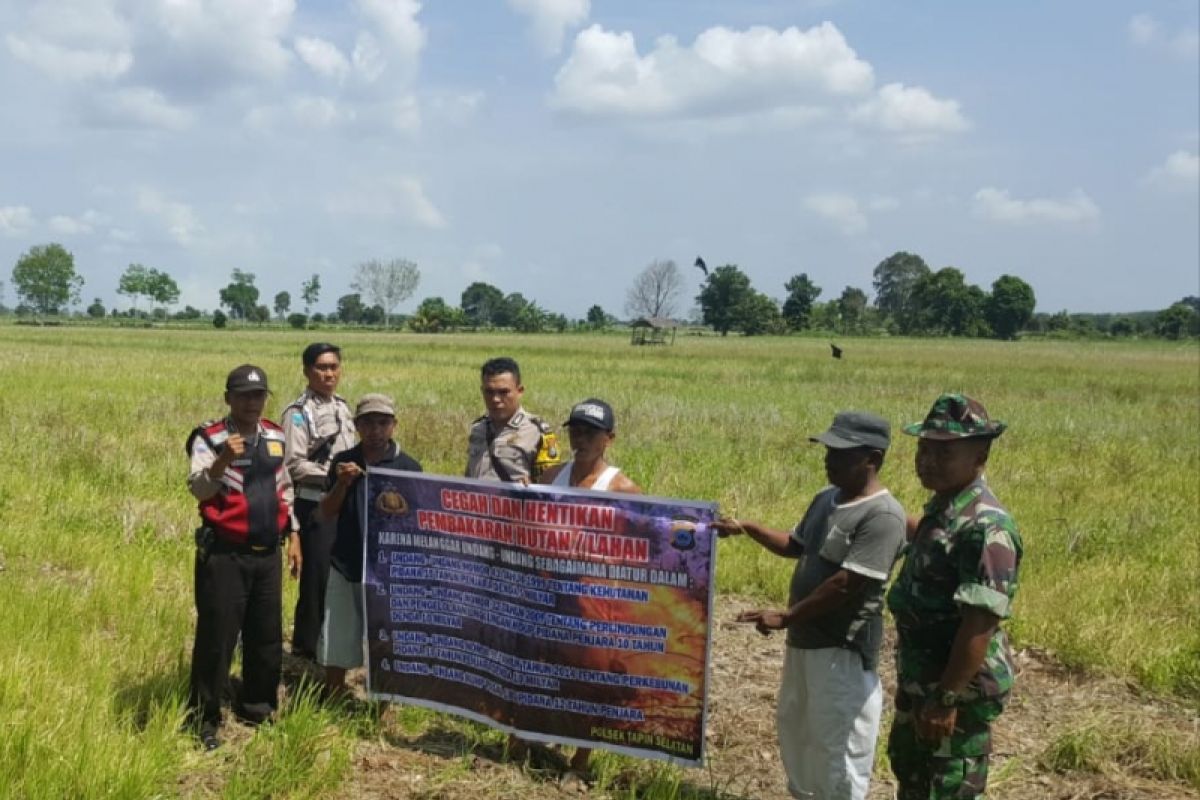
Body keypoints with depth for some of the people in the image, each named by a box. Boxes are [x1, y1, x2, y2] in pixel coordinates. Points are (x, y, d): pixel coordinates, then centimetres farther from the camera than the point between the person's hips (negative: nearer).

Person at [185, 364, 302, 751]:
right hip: (224, 555, -6)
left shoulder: (275, 436, 11)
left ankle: (257, 707, 29)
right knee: (217, 636, -2)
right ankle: (204, 719, 9)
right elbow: (197, 488, -22)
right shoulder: (210, 438, -8)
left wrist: (293, 536, 16)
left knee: (267, 636, 13)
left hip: (267, 554, 6)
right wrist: (221, 461, -40)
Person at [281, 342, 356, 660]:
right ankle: (306, 646, 10)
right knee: (318, 575, -3)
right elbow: (294, 465, -18)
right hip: (315, 505, -7)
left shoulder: (342, 407, 12)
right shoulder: (298, 413, -12)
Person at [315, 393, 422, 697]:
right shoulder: (343, 462, 3)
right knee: (336, 641, 11)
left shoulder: (408, 467, -3)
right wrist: (342, 484, -13)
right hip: (345, 566, 2)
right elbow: (326, 512, 3)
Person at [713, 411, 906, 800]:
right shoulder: (826, 499, 7)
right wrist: (746, 528, 9)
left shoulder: (882, 516, -21)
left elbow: (846, 585, -25)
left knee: (836, 741, 0)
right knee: (795, 726, 23)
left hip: (843, 649, -10)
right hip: (805, 639, 10)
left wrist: (785, 617, -19)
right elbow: (796, 546, 22)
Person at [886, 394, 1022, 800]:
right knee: (909, 767, 26)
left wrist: (947, 698, -28)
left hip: (961, 687, -10)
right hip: (921, 677, 10)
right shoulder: (941, 507, 4)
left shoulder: (985, 526, -26)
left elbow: (980, 622, -29)